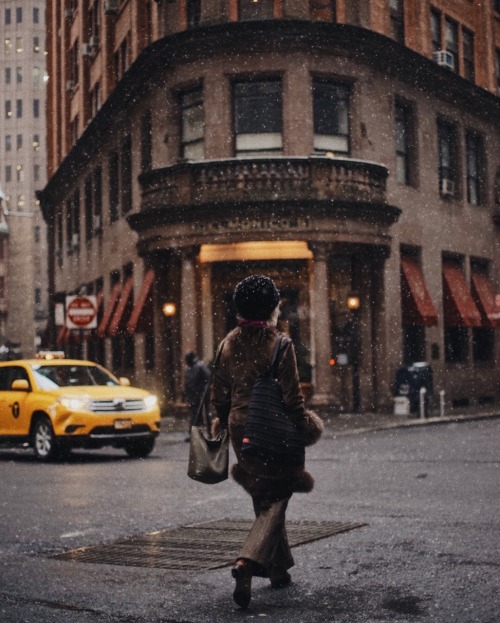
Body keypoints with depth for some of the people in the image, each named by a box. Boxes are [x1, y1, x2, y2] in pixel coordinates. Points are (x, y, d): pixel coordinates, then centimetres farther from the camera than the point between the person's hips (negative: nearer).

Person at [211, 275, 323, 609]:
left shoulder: (228, 343, 3)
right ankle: (248, 561, -20)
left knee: (264, 499, 19)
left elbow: (220, 393, 9)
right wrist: (304, 425, 1)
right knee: (276, 500, 1)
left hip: (241, 430, 6)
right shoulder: (279, 344, -13)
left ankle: (278, 568, 29)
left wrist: (223, 421, 24)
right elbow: (292, 396, -12)